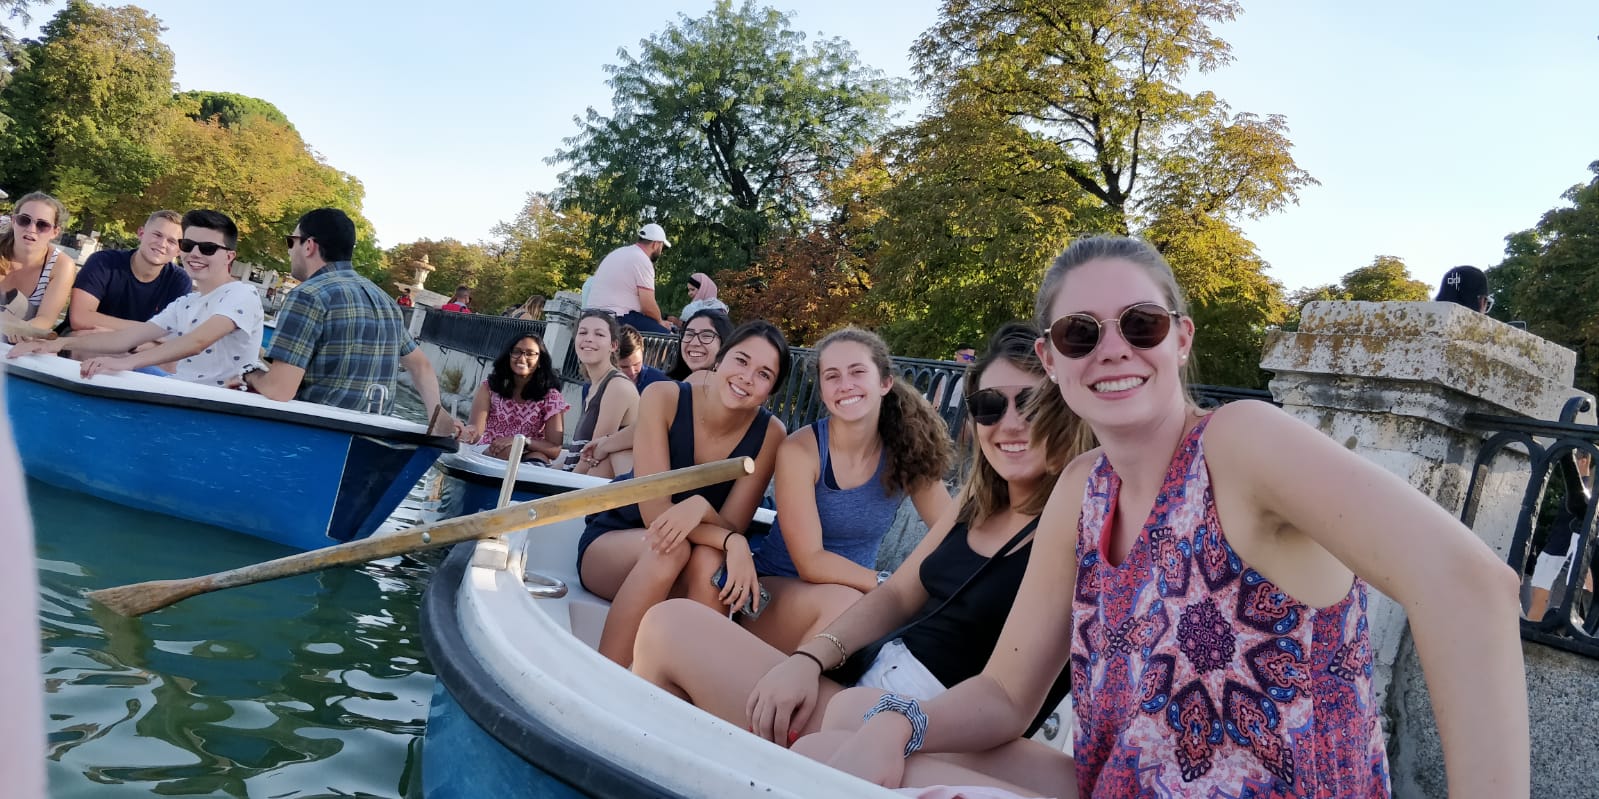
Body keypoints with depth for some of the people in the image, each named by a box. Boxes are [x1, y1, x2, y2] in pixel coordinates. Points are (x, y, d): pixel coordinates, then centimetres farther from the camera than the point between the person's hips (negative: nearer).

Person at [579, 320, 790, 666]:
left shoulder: (769, 433, -13)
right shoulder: (663, 398, -18)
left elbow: (732, 527, -15)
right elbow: (655, 512, -24)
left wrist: (700, 507, -38)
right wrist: (733, 543, -38)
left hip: (688, 576, 1)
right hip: (612, 543, -1)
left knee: (710, 560, -33)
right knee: (671, 547, -34)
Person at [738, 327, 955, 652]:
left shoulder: (907, 453, -6)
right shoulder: (800, 450, -16)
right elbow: (811, 563, -20)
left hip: (856, 591, 3)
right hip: (779, 588, -3)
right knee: (843, 603, -35)